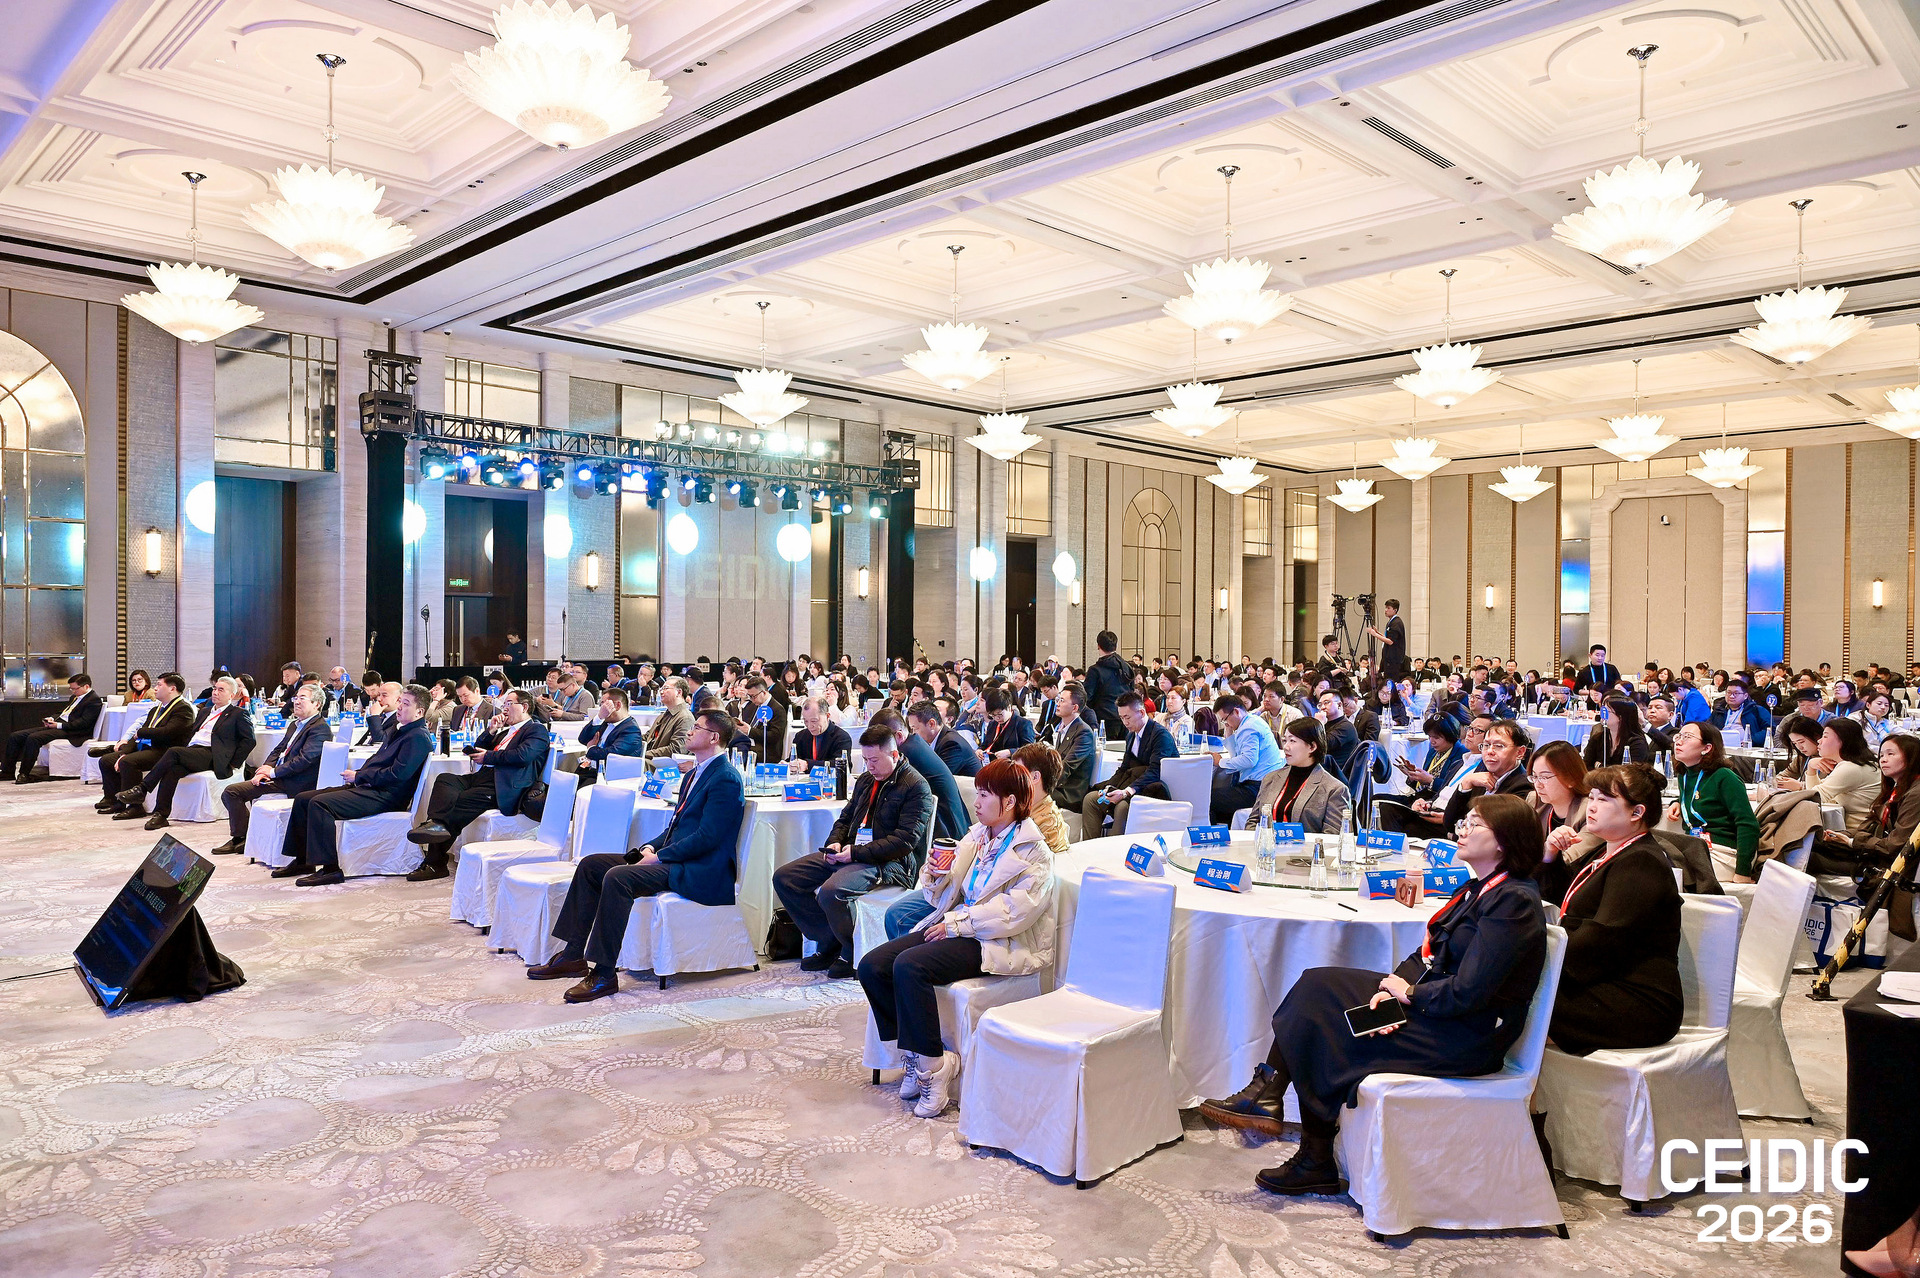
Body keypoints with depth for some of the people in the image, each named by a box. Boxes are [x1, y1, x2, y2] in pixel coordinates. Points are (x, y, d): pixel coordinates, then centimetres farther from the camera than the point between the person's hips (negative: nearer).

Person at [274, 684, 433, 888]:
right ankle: (302, 860, 11)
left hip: (385, 796, -11)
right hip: (366, 788, 11)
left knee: (319, 803, -25)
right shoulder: (397, 730, 20)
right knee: (302, 799, 8)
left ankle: (331, 868, -23)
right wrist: (356, 774, 5)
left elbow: (397, 775, -21)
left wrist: (358, 777, -12)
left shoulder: (418, 737, -13)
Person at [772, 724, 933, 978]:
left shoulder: (916, 786, -8)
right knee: (784, 878, -2)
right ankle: (829, 944, 4)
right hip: (850, 853, 9)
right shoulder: (866, 781, 18)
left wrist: (857, 853, -20)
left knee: (831, 891, -34)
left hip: (889, 862, -9)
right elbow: (846, 818, 27)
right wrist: (835, 842, 3)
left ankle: (852, 952, -7)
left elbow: (906, 839, -16)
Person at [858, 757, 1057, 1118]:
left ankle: (933, 1064, -16)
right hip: (955, 928, 8)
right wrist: (935, 876, -5)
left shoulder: (1033, 851, -6)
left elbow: (1016, 912, -19)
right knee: (872, 965, -10)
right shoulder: (976, 837, 17)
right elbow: (946, 897, 18)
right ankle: (916, 1052, 0)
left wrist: (957, 922, -18)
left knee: (909, 965, -30)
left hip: (998, 942, -8)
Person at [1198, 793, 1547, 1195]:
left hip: (1468, 1036, -9)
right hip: (1427, 1002, 9)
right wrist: (1391, 989, -7)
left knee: (1328, 1036, -12)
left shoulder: (1514, 901, -19)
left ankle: (1316, 1165, 5)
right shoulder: (1479, 889, 11)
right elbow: (1428, 954, 11)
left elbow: (1468, 993, -26)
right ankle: (1266, 1095, -6)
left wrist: (1408, 993, -11)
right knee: (1318, 985, -2)